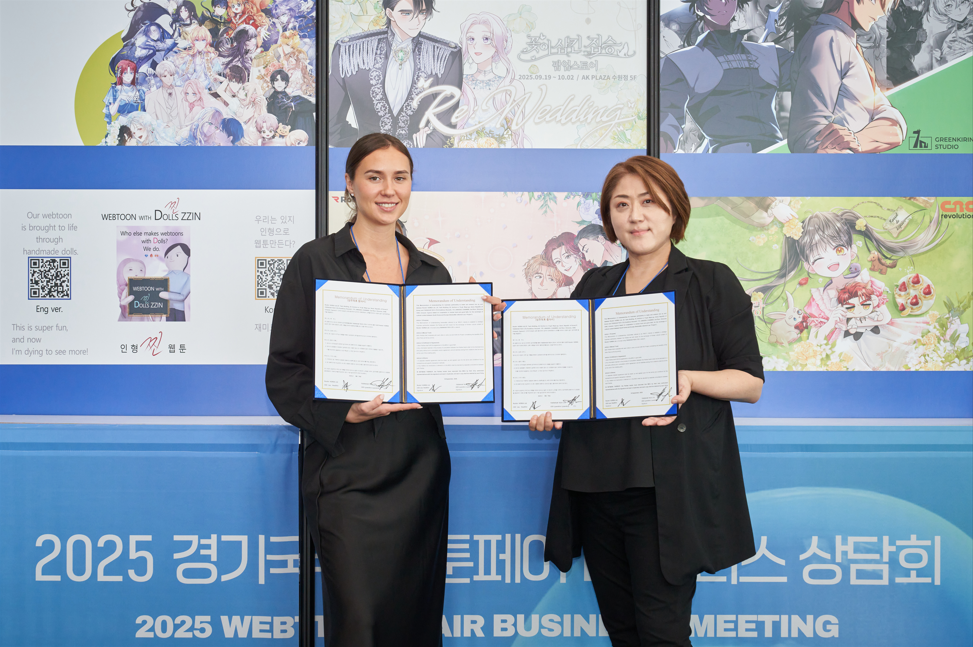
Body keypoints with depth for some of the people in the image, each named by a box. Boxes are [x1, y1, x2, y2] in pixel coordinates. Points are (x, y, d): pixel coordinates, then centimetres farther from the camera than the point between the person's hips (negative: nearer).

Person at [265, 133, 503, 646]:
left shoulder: (431, 272, 12)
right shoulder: (315, 261, -1)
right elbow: (284, 372, -5)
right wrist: (343, 413, -19)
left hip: (421, 468, 5)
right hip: (348, 468, -4)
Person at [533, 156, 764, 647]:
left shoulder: (712, 283, 2)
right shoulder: (594, 286, 15)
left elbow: (750, 383, -1)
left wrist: (689, 379, -19)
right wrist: (547, 408, -1)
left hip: (667, 487, -4)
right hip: (595, 481, 5)